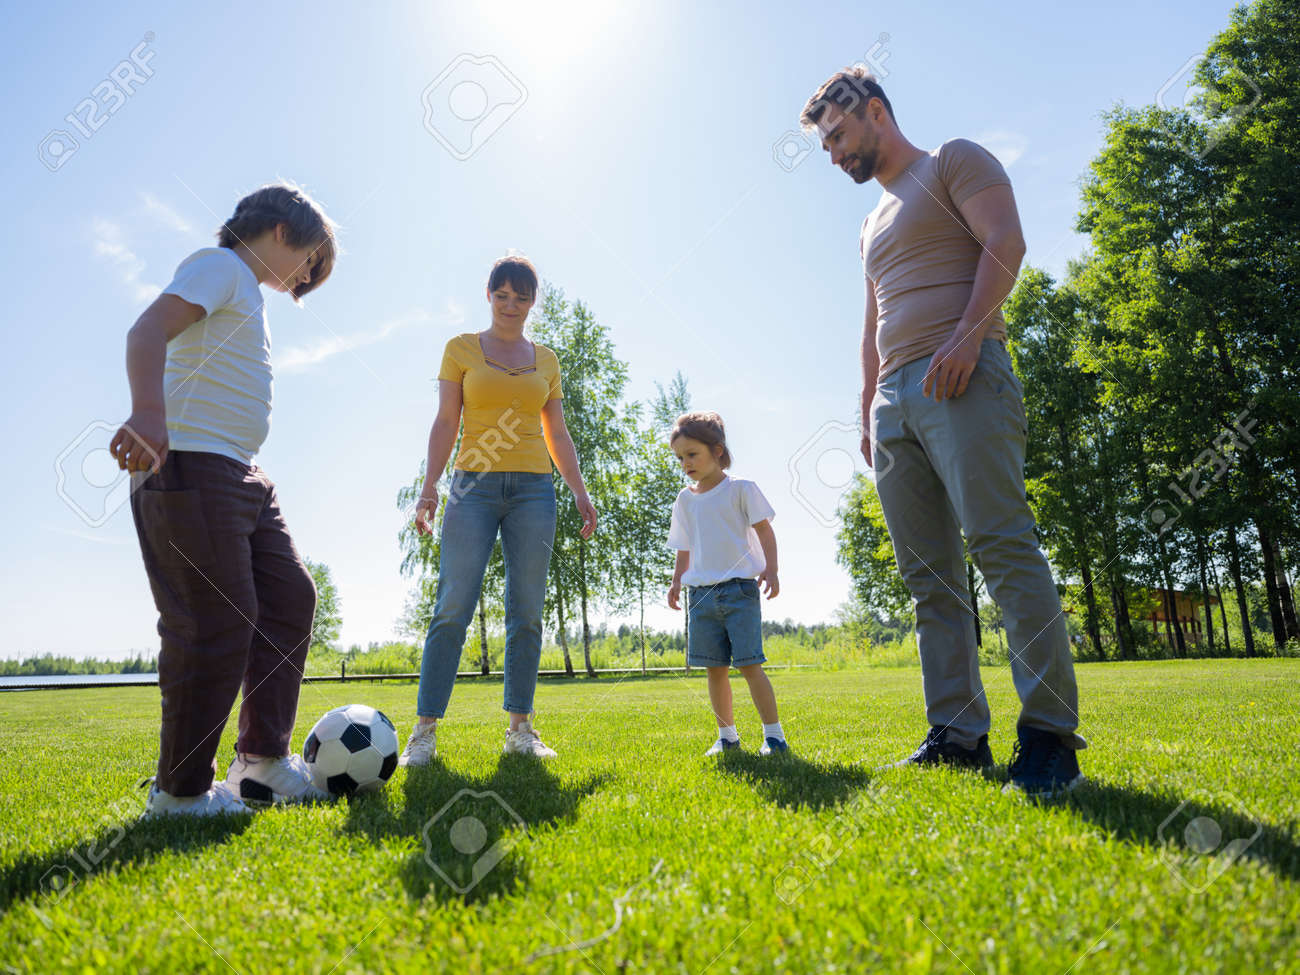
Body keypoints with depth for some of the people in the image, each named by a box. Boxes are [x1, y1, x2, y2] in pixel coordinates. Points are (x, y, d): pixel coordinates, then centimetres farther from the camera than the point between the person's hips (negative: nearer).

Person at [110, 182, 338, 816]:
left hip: (241, 477, 10)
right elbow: (149, 330, -19)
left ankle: (263, 764, 12)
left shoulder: (249, 295, 26)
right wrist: (148, 413, -35)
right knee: (217, 622, -9)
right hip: (190, 464, -10)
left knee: (291, 597, 6)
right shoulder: (221, 265, -1)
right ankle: (179, 791, 5)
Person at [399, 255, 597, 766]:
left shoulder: (546, 359, 16)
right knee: (453, 607, -9)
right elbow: (446, 422, 2)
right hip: (474, 485, -2)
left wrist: (580, 490, 7)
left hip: (534, 489, 3)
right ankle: (425, 730, -3)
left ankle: (520, 728, 8)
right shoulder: (461, 349, 9)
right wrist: (429, 485, -9)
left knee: (526, 611, 0)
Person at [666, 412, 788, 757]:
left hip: (739, 588, -4)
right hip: (701, 592, 5)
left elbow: (764, 531, 0)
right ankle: (726, 734, 18)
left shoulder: (741, 488, 1)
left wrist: (770, 570, -11)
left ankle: (773, 733, -1)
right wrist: (677, 582, 8)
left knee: (749, 664, -9)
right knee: (715, 668, 6)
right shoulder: (685, 499, 13)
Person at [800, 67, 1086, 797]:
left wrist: (968, 334, -20)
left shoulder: (954, 162, 10)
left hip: (961, 376, -8)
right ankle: (959, 736, 2)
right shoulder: (874, 226, 31)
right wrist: (868, 411, 19)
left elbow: (1006, 242, -6)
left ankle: (1051, 734, -13)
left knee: (1002, 545, -17)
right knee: (930, 574, 0)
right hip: (895, 399, 8)